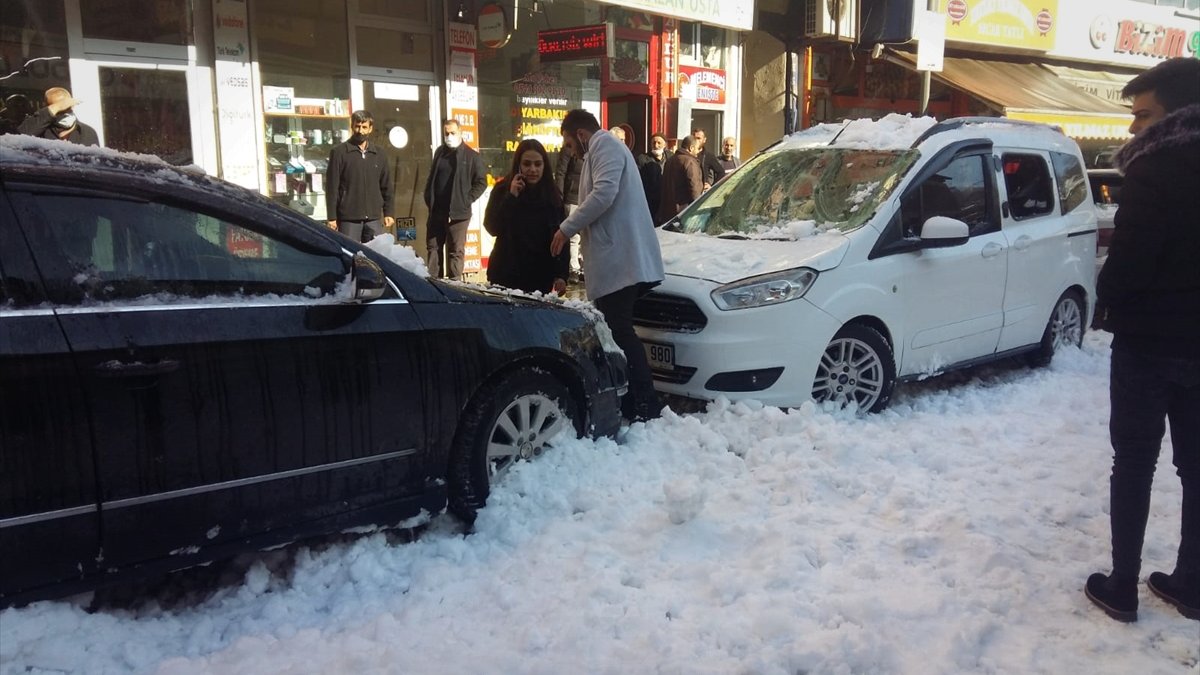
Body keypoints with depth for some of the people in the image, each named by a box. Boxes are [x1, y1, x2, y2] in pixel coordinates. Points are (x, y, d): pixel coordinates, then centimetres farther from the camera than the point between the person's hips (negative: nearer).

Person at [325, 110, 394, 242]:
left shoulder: (379, 154, 12)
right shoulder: (339, 152, 0)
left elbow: (386, 186, 17)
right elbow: (332, 187, -3)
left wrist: (388, 213, 10)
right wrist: (332, 217, -8)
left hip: (374, 218, 4)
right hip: (348, 218, -4)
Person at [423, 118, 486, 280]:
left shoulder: (471, 155, -4)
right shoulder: (440, 152, 13)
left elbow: (481, 182, -3)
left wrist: (466, 200, -8)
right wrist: (428, 199, 10)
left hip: (458, 212, -5)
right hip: (436, 211, 5)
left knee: (455, 251, 0)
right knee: (433, 248, 7)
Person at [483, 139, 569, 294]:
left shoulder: (553, 194, 4)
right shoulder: (502, 189, -2)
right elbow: (492, 228, -10)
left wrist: (562, 275, -4)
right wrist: (511, 197, -18)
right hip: (507, 275, -1)